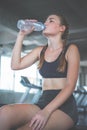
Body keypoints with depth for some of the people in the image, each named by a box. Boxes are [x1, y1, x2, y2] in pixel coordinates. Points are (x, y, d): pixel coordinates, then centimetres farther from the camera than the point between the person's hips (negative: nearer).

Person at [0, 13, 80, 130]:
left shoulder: (70, 49, 1)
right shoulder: (40, 51, 16)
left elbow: (70, 86, -8)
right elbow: (16, 65, 5)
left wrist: (47, 111, -20)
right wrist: (21, 35, 4)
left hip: (65, 105, -4)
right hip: (43, 102, 4)